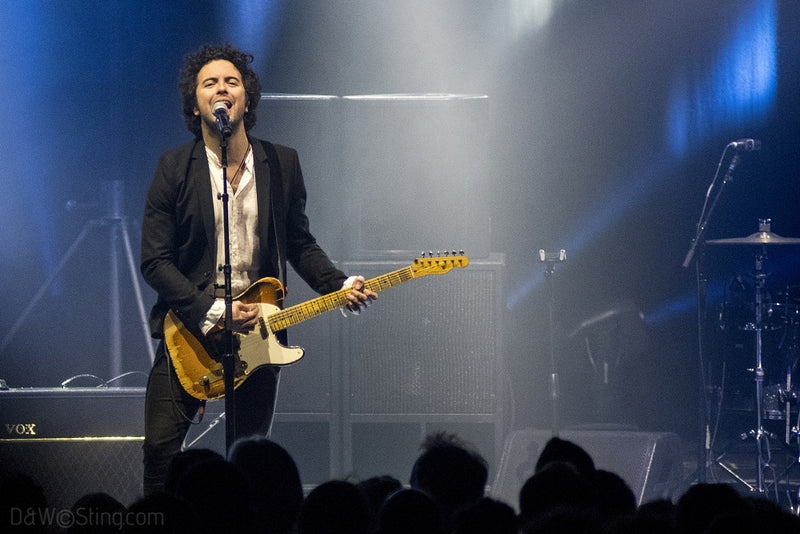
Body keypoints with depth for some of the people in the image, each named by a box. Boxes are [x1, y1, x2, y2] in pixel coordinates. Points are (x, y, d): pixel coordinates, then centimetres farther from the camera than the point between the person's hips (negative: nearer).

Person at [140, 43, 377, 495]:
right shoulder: (175, 167, -2)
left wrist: (340, 286, -3)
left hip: (257, 329, 2)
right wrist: (210, 312, -15)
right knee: (161, 448, -14)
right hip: (190, 329, -2)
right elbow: (155, 260, -5)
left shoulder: (283, 164, 6)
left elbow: (300, 244, 14)